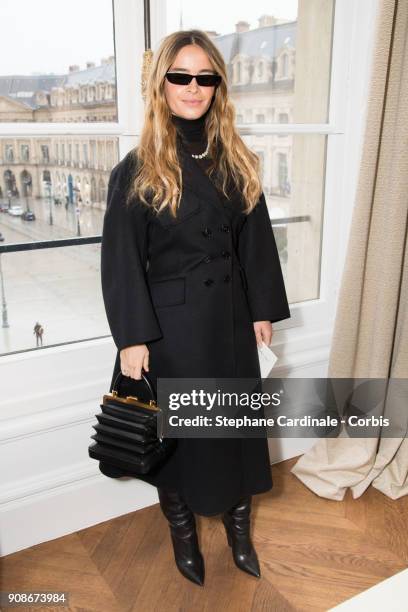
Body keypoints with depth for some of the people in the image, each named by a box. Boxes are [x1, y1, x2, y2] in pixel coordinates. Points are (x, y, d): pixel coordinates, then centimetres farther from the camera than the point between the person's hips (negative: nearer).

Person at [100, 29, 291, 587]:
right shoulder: (137, 170, -8)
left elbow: (255, 241, 7)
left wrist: (263, 309, 6)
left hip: (229, 316, 4)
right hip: (169, 321, -3)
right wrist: (132, 336, -14)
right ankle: (182, 529, 36)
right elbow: (121, 260, -10)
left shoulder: (235, 162, 5)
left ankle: (238, 524, 37)